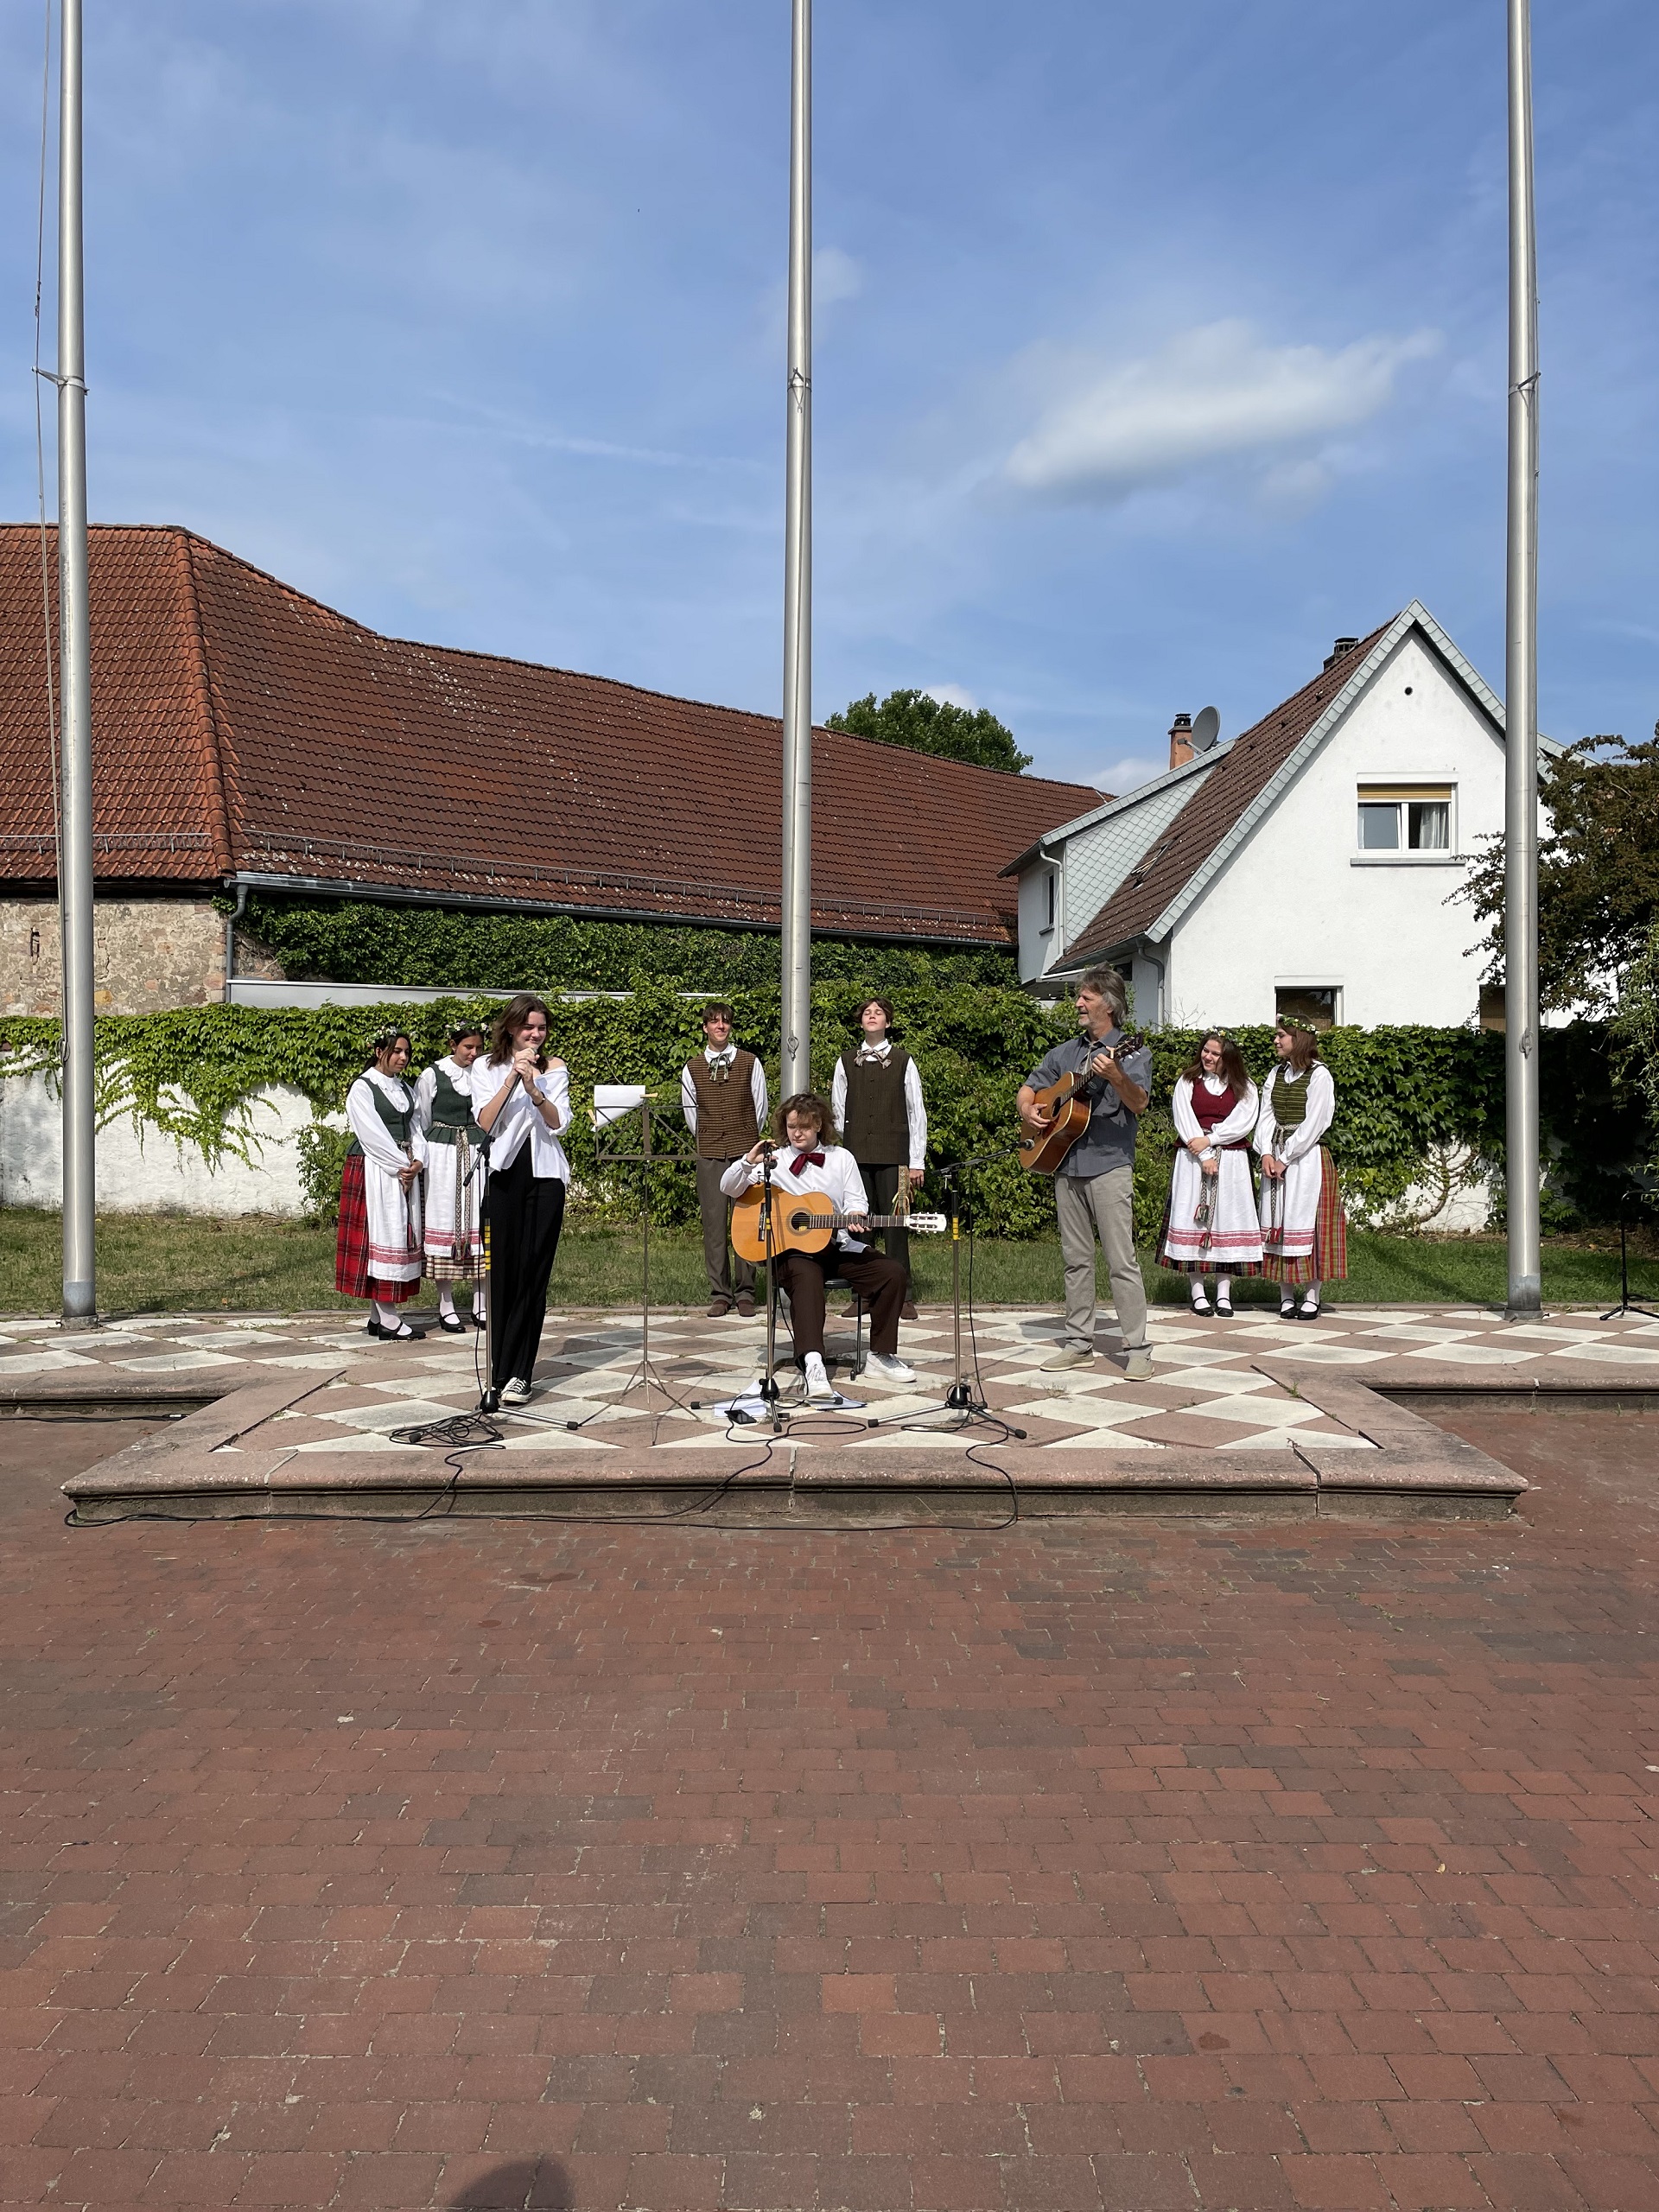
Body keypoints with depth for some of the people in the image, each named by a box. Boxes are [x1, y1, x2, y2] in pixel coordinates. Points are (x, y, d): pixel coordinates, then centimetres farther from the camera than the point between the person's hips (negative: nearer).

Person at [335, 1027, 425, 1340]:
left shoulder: (405, 1089, 16)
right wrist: (402, 1164, -14)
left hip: (405, 1170, 7)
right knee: (382, 1233, -8)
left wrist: (417, 1162, -5)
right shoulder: (363, 1088, -5)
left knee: (403, 1235, 4)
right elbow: (372, 1133, -12)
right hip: (374, 1170, -7)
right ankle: (388, 1320, -8)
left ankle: (378, 1315, 9)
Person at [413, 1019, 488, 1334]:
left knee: (479, 1221, 1)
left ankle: (480, 1304, 9)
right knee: (445, 1220, 1)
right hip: (443, 1155, -2)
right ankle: (446, 1305, 8)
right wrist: (420, 1159, -2)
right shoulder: (432, 1075, -2)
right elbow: (420, 1121, 4)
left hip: (478, 1154, 2)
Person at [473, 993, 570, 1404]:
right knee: (502, 1270, -1)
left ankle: (518, 1373, -1)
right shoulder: (487, 1069, 7)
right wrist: (512, 1079, -14)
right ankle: (501, 1367, 10)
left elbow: (558, 1122, -3)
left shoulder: (555, 1069, 9)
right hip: (504, 1174, 0)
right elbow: (484, 1123, -6)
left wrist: (533, 1087, -18)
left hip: (544, 1175, 0)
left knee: (533, 1274, -3)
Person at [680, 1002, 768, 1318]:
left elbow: (760, 1107, 11)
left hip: (745, 1150, -1)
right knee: (713, 1223, -1)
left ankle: (746, 1293, 2)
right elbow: (690, 1111, 16)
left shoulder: (750, 1062, 6)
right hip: (709, 1153, 1)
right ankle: (719, 1294, 5)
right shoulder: (691, 1068, 8)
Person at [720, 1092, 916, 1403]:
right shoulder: (773, 1162, 5)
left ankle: (881, 1355, -2)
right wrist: (748, 1163, -22)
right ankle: (813, 1364, -54)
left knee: (892, 1273, -17)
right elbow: (728, 1188, -2)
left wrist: (855, 1216, -15)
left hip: (838, 1245, 4)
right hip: (792, 1248, -3)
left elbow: (856, 1200, 9)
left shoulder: (841, 1158, 11)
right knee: (806, 1279, -38)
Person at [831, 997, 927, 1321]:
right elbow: (838, 1108, 17)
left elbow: (916, 1112, 3)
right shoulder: (846, 1062, 10)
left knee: (895, 1225, -6)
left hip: (893, 1155, -2)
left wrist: (917, 1161, -1)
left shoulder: (903, 1061, 5)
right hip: (856, 1155, 2)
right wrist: (851, 1138, 11)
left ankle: (903, 1297, -1)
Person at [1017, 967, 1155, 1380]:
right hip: (1065, 1163, 6)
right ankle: (1079, 1342, 17)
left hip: (1109, 1164, -6)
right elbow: (1029, 1088, 23)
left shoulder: (1131, 1052, -1)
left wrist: (1115, 1076, -33)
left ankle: (1138, 1349, -5)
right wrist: (1027, 1111, 0)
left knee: (1121, 1260, -8)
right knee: (1076, 1259, 10)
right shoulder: (1064, 1054, 17)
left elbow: (1139, 1104, -14)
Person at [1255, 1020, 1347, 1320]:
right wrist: (1267, 1154, -7)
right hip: (1276, 1157, 6)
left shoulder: (1319, 1075, -6)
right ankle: (1286, 1296, 8)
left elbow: (1314, 1123, -12)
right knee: (1278, 1223, 4)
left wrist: (1285, 1158, -14)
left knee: (1307, 1221, -5)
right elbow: (1266, 1116, 8)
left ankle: (1311, 1298, 1)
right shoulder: (1276, 1073, 13)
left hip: (1307, 1157, -6)